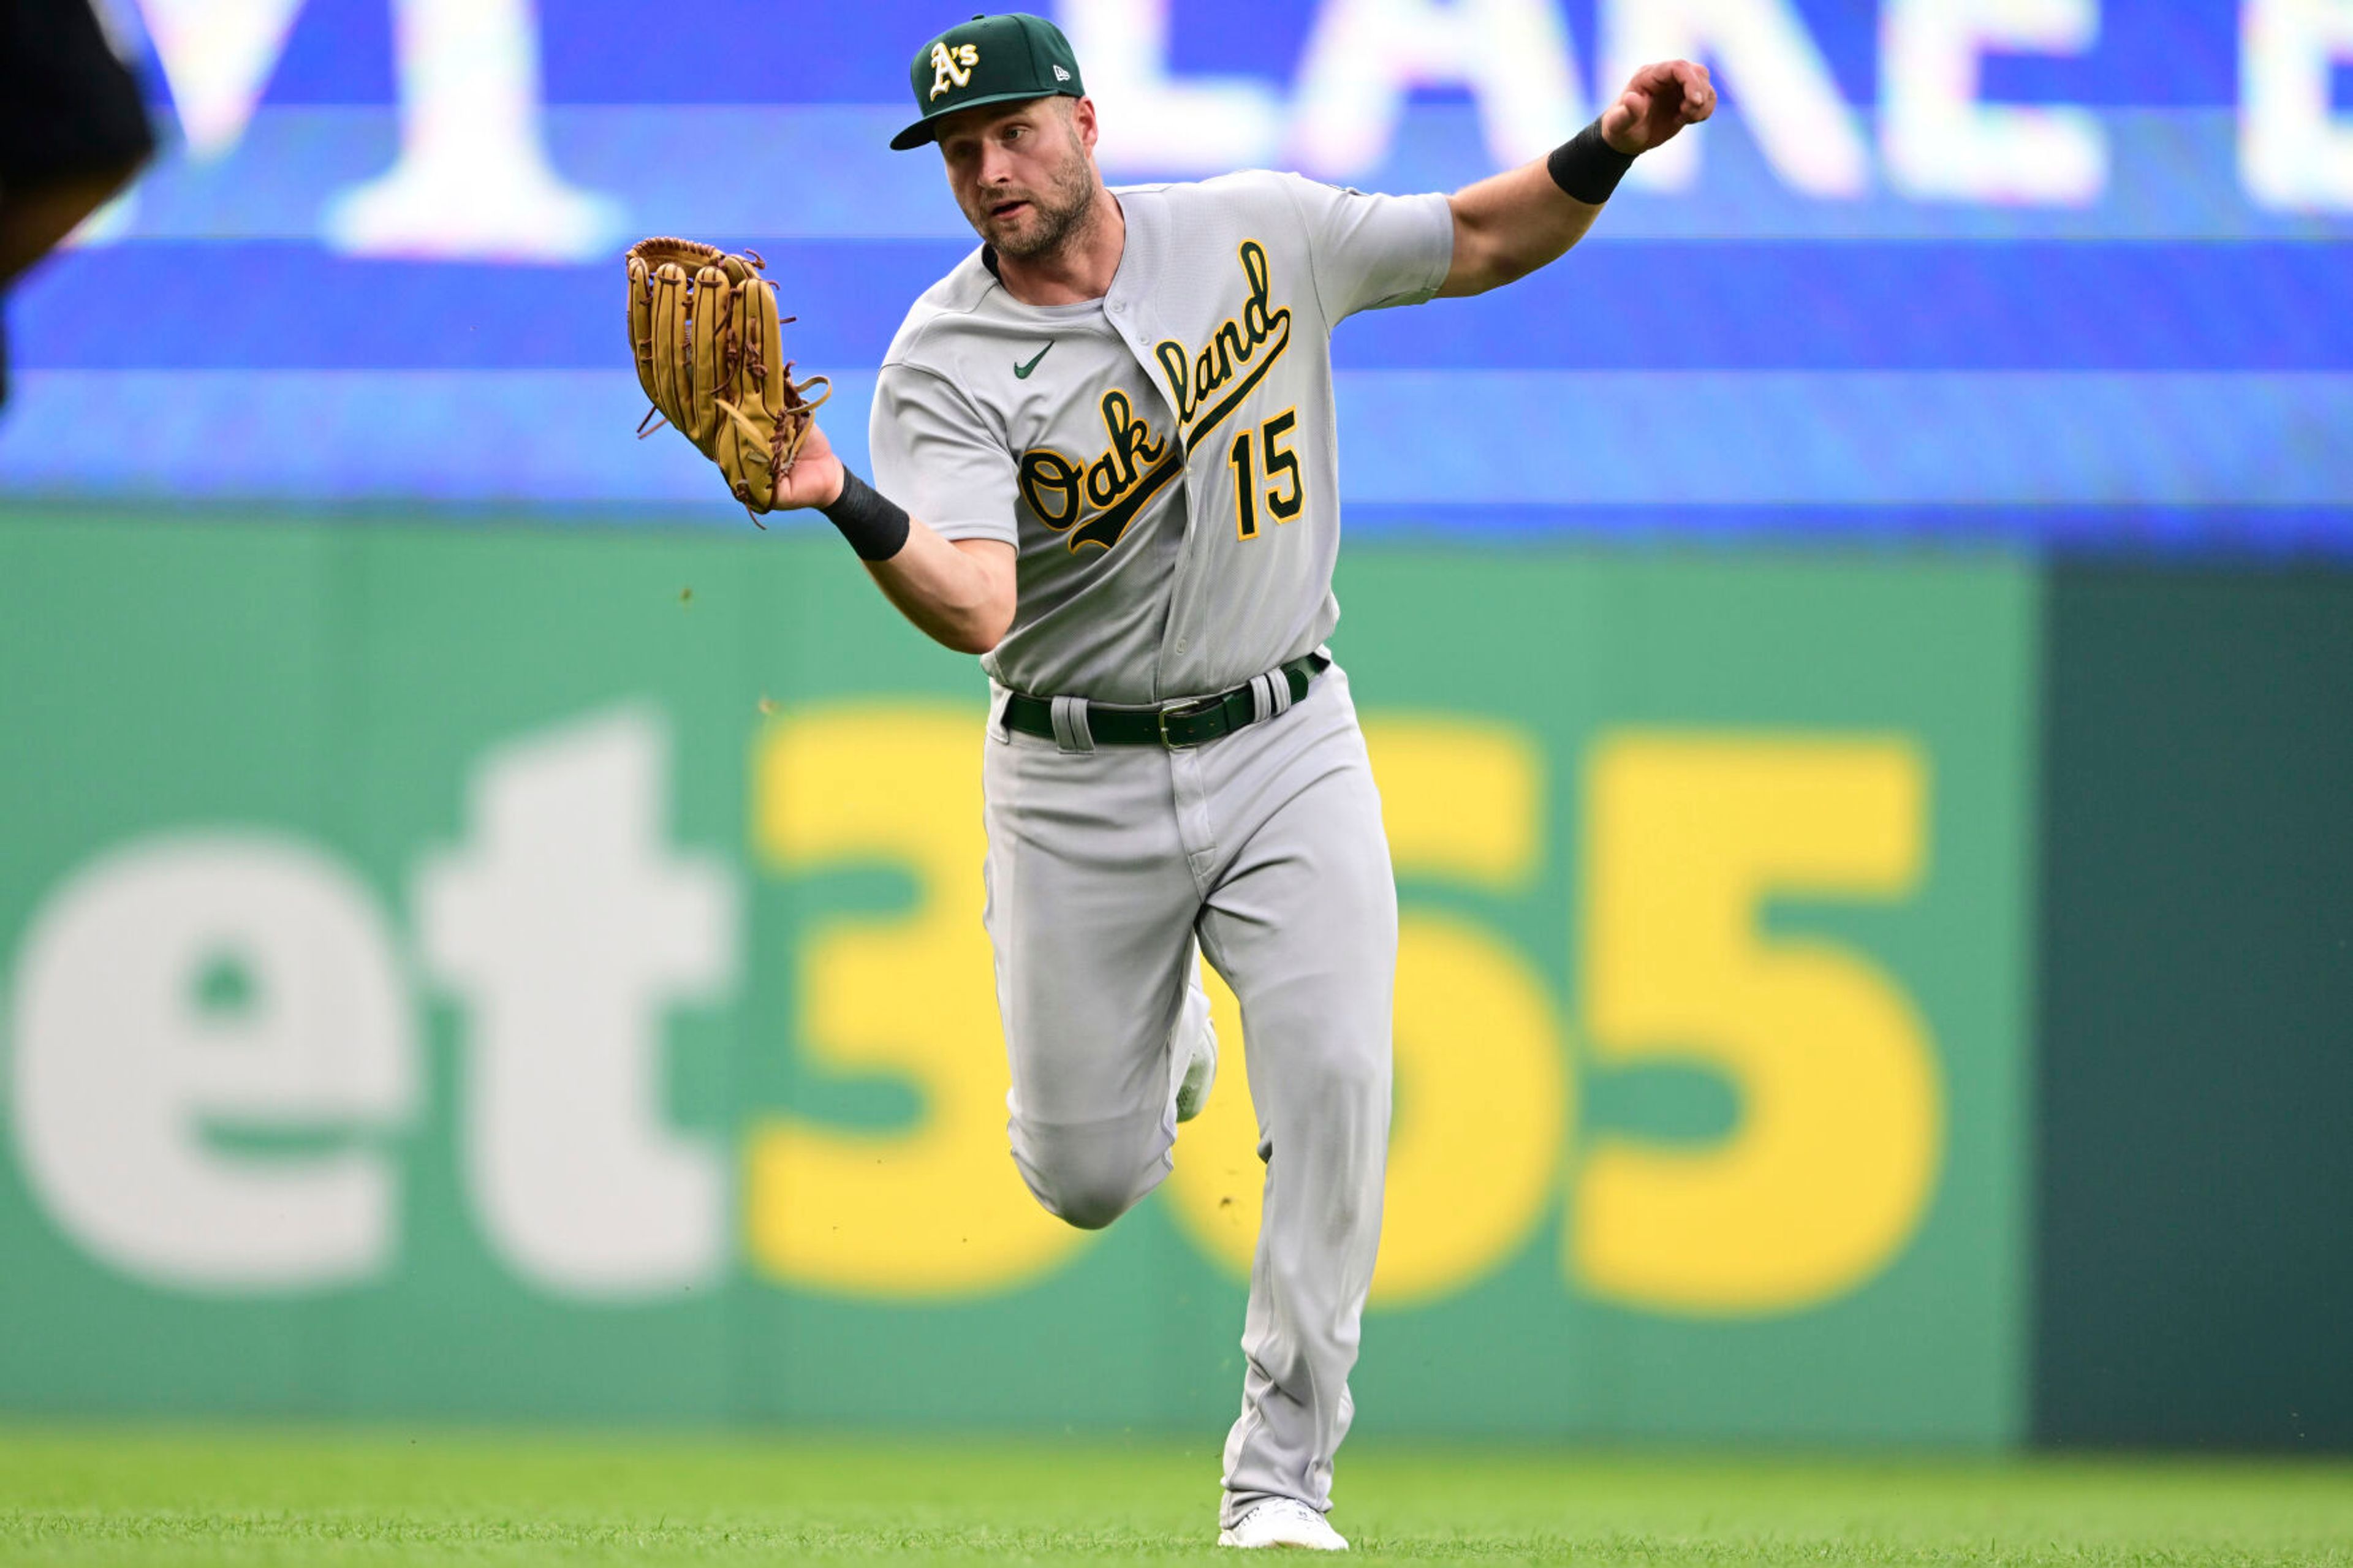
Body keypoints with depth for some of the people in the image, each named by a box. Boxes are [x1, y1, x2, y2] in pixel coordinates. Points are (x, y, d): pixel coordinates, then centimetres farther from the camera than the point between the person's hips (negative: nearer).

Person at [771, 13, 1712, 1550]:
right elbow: (974, 606, -26)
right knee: (1088, 1179, 3)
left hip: (1286, 746, 1)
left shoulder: (1255, 232, -2)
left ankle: (1282, 1480, -8)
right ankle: (1159, 1042, 41)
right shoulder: (947, 360, -12)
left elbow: (1485, 240, 9)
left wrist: (1610, 148, -9)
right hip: (1076, 777, -1)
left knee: (1335, 1086, -16)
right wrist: (848, 505, -46)